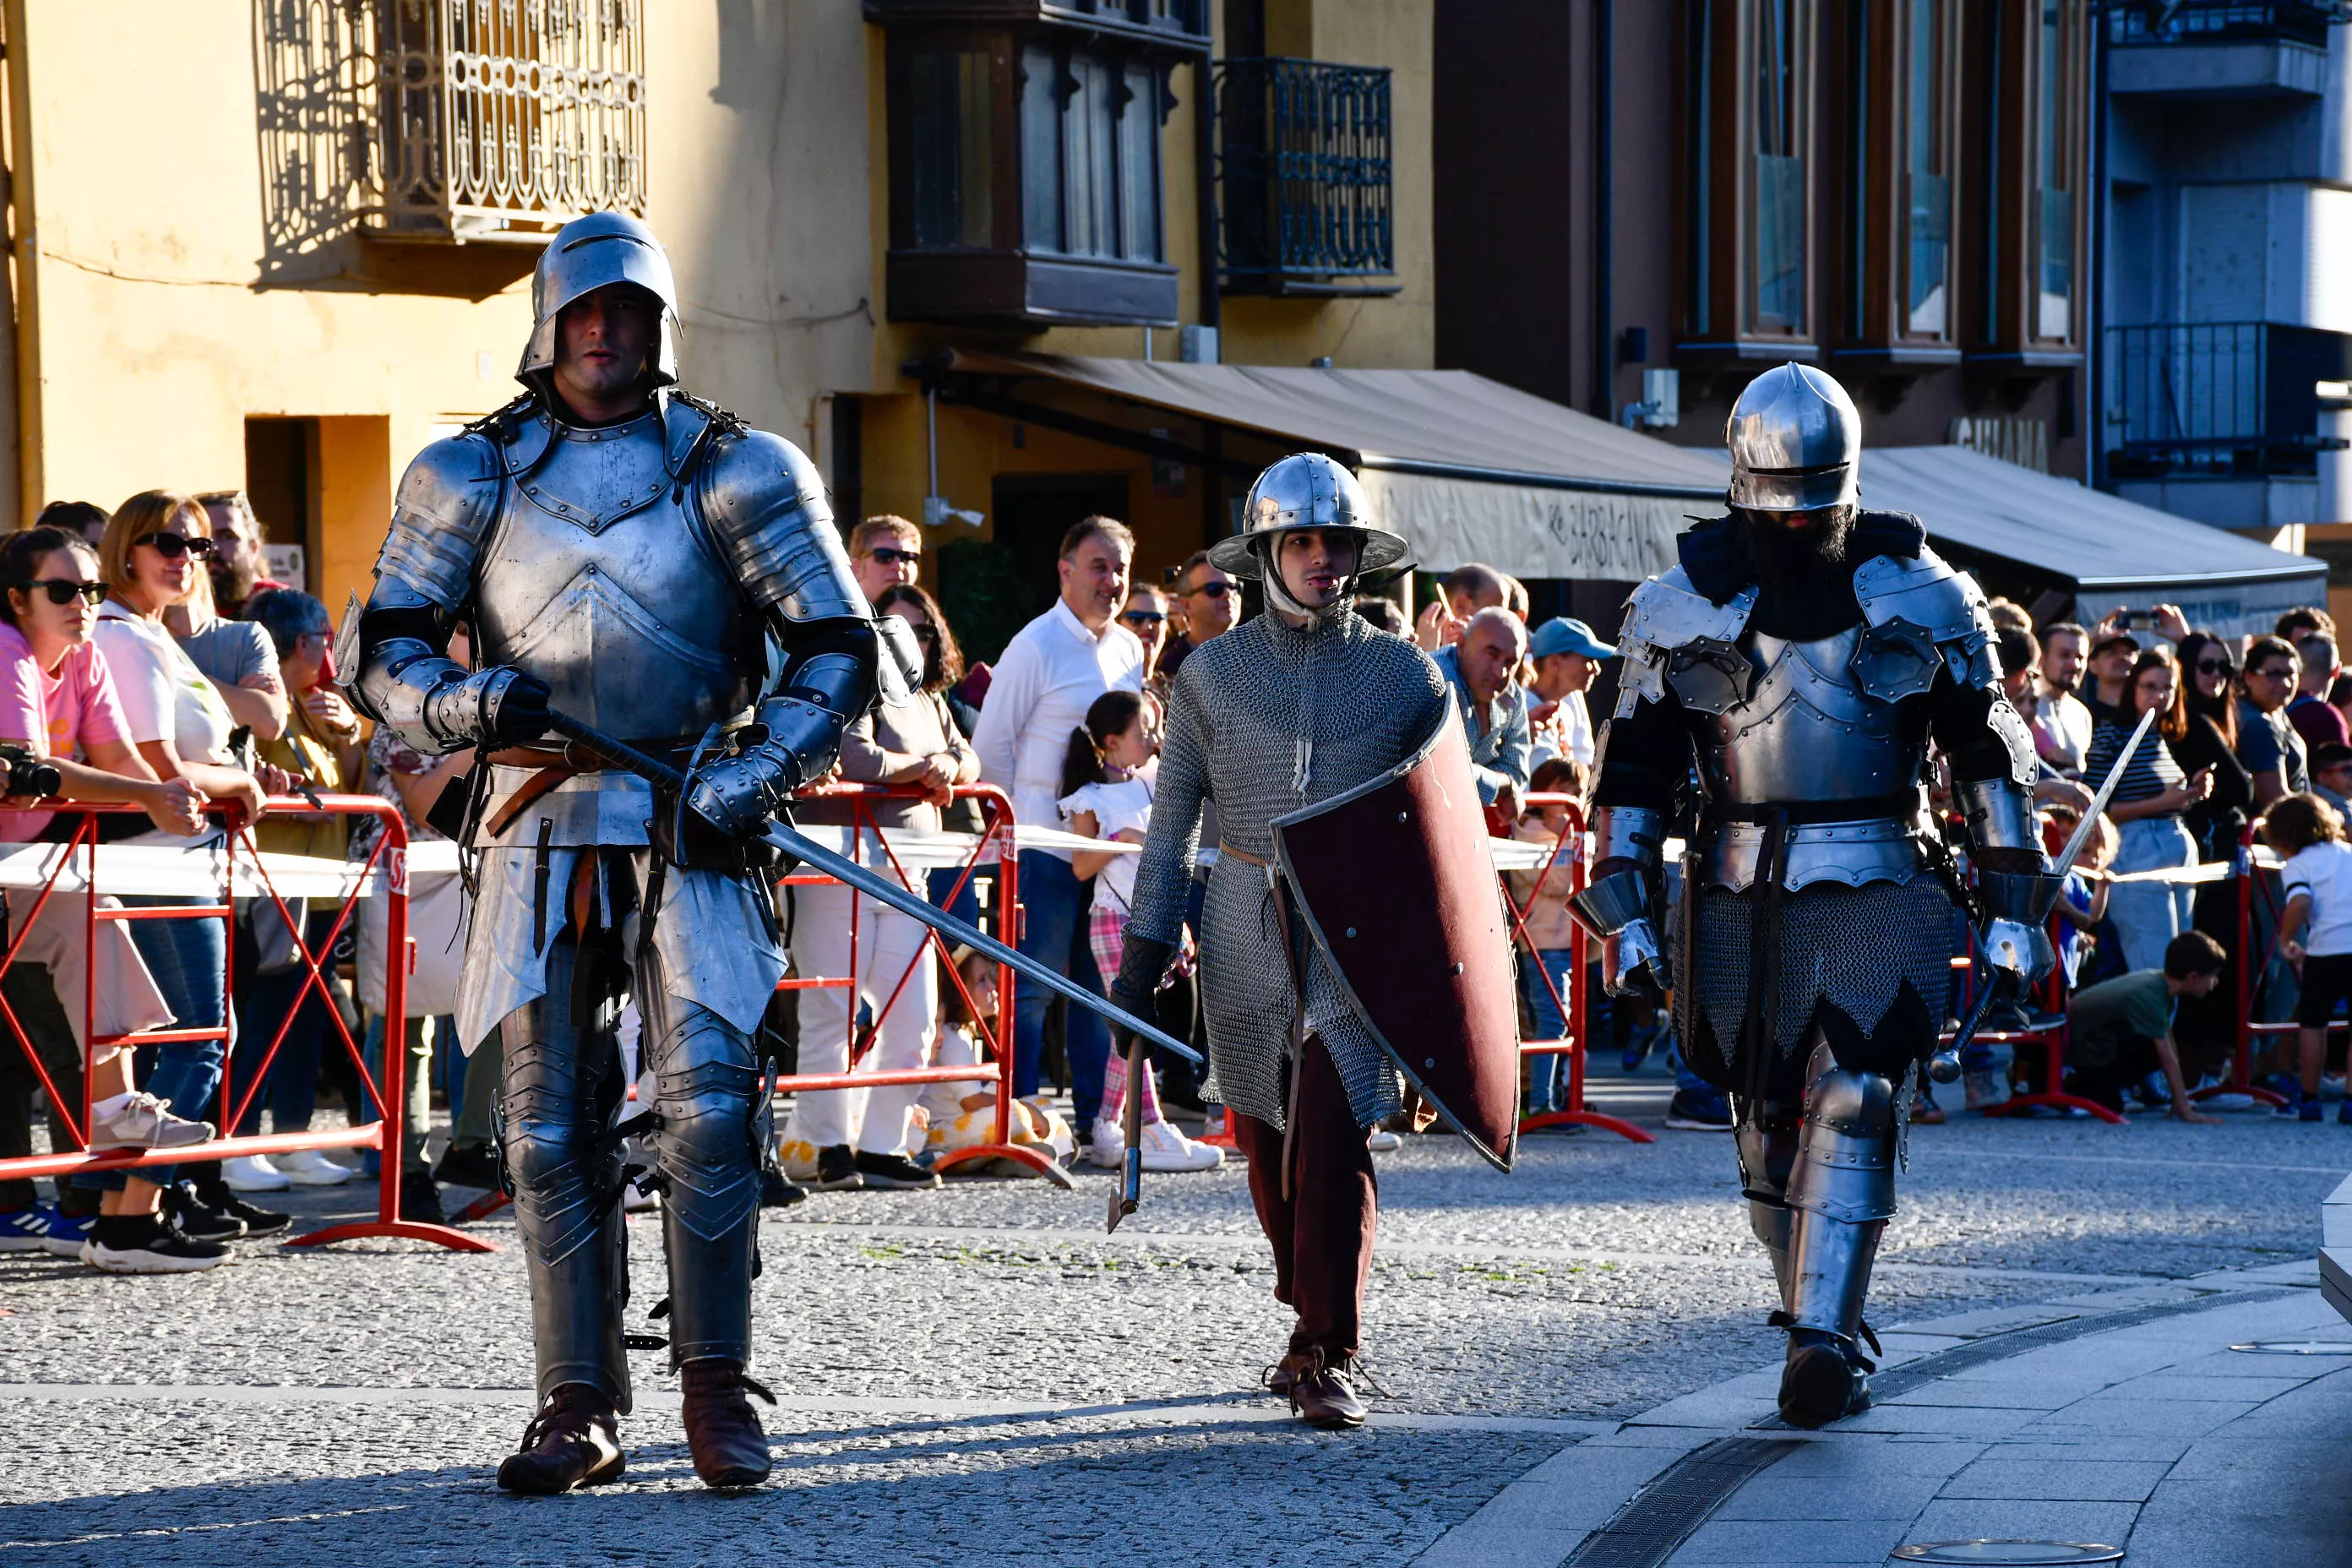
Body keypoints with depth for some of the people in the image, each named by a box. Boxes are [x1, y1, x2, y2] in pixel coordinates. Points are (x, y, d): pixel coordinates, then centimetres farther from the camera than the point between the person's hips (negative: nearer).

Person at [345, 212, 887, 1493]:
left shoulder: (736, 471, 4)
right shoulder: (468, 477, 9)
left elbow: (838, 650, 3)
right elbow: (383, 658, 9)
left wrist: (750, 779, -11)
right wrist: (465, 706, -14)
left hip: (689, 829, -2)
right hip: (536, 832, 2)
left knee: (709, 1107, -13)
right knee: (549, 1129, 1)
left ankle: (716, 1390, -4)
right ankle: (578, 1409, 8)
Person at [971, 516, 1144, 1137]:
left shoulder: (1130, 649, 11)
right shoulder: (1036, 647, -8)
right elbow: (992, 743, -6)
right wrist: (1023, 820, -2)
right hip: (1047, 846, -6)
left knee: (1101, 985, 9)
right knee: (1033, 985, -5)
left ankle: (1096, 1117, 15)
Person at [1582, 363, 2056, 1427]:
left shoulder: (1919, 597, 1)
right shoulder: (1685, 603, 3)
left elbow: (1988, 755, 7)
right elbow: (1634, 768, 7)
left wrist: (2014, 910, 4)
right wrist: (1622, 912, 0)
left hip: (1875, 890, -2)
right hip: (1741, 897, 2)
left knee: (1854, 1104, -15)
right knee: (1770, 1120, 6)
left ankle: (1823, 1342, -18)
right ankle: (1816, 1311, 23)